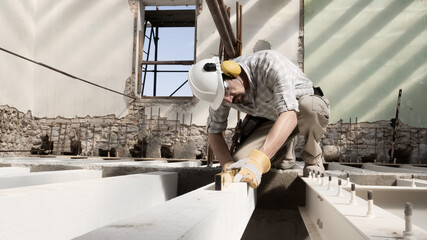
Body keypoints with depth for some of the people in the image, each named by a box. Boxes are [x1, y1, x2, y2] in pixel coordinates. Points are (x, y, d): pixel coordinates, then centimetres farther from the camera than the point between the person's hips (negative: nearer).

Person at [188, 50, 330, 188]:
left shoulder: (269, 63, -36)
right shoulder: (219, 88, -19)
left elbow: (289, 115, -48)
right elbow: (213, 131, -8)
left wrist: (258, 161, -59)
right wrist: (228, 165, -27)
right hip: (270, 119, 4)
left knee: (309, 107, -41)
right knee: (241, 161, -19)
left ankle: (313, 159, -11)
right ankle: (284, 150, 13)